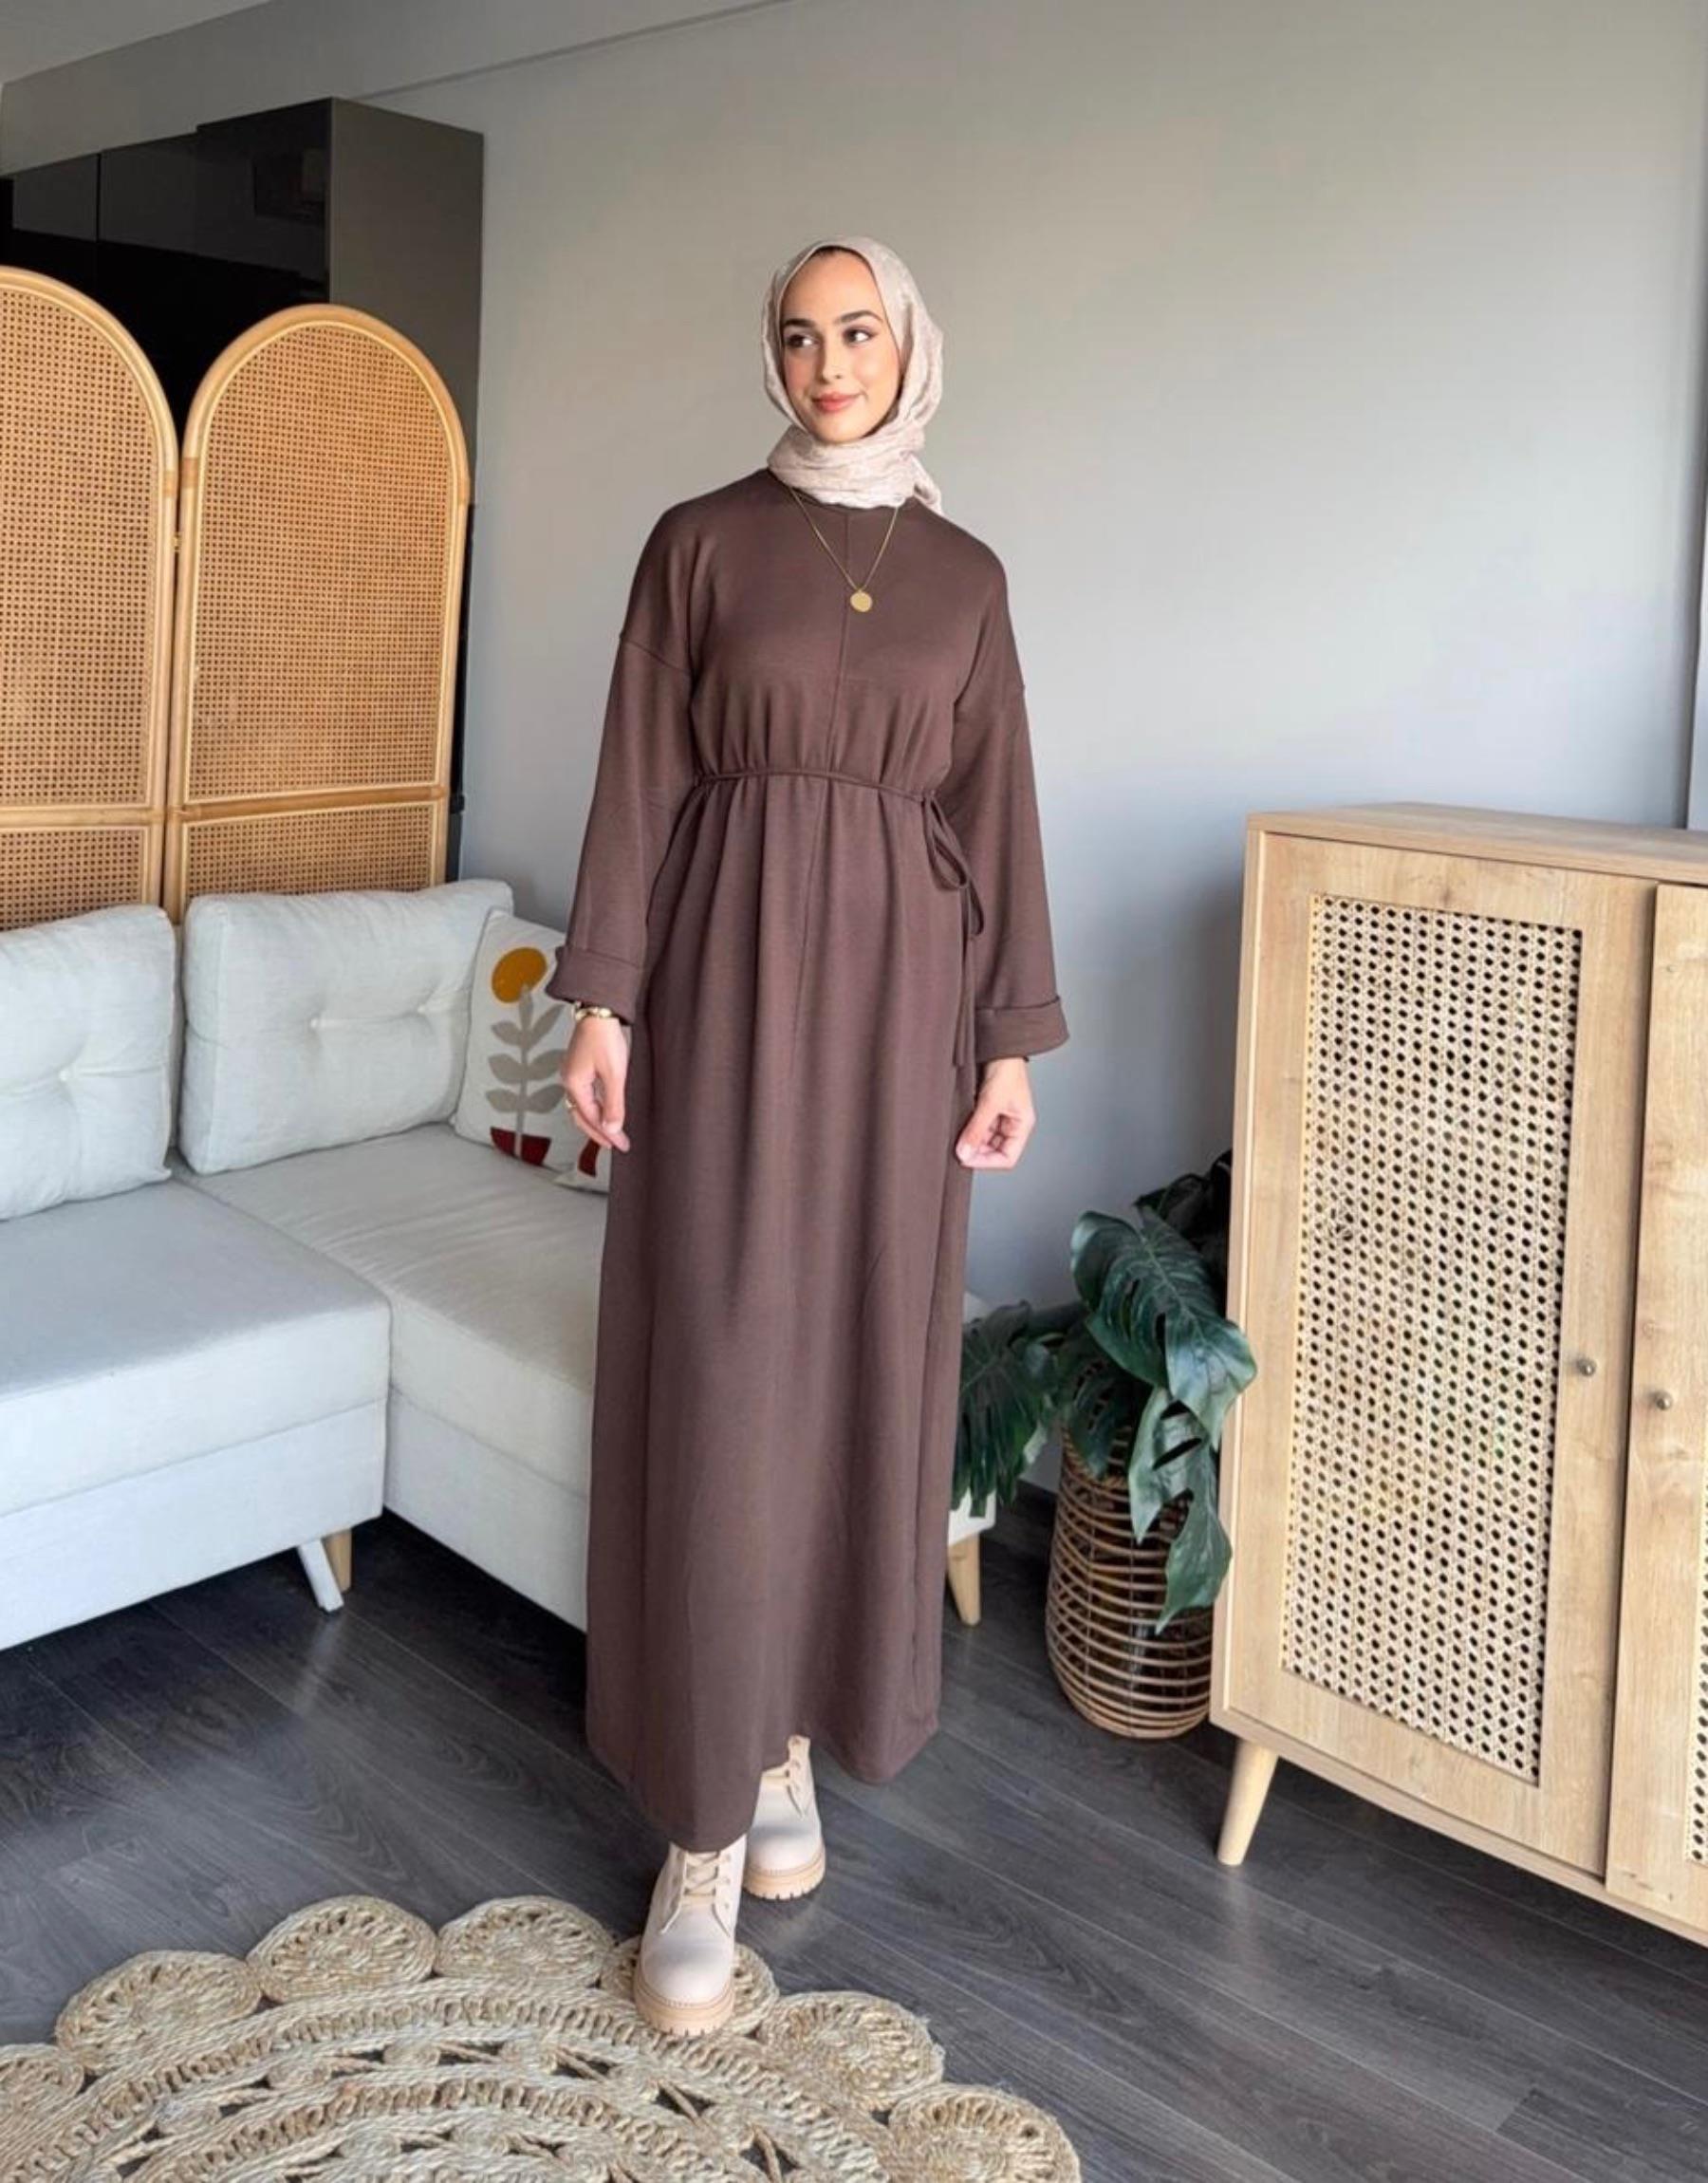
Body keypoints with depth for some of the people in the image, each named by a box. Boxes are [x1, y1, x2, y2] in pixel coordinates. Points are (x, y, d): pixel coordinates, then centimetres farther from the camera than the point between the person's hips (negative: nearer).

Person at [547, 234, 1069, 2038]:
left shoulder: (963, 573, 10)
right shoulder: (701, 539, 3)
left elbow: (996, 809, 7)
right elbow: (641, 777, 0)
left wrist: (1013, 1035, 2)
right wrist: (604, 997, -7)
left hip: (897, 973, 3)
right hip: (733, 959, -2)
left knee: (865, 1350, 6)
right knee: (718, 1366, -5)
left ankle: (796, 1723, 24)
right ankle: (705, 1816, 3)